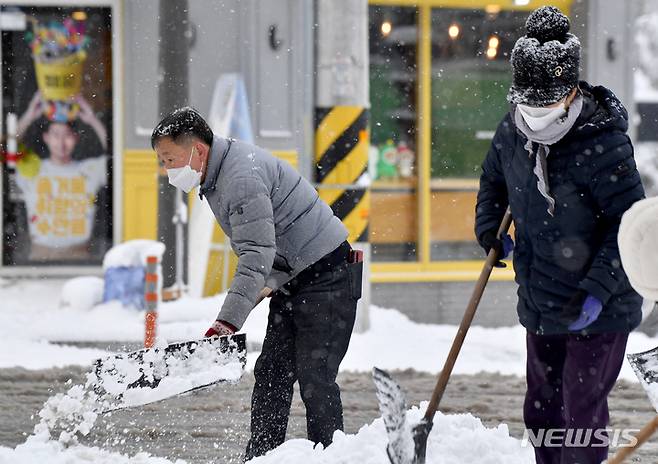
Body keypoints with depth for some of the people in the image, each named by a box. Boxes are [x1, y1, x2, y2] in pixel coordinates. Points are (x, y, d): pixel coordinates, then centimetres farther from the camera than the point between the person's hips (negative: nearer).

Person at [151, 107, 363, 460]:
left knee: (314, 378, -13)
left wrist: (228, 320, -36)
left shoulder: (242, 177, -24)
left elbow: (257, 254, -31)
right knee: (271, 374, 6)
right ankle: (259, 458, 8)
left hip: (328, 275, -10)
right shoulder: (215, 176, 10)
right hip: (292, 281, 10)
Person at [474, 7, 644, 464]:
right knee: (541, 409, 16)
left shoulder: (602, 143, -22)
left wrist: (597, 287, -26)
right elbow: (494, 178, 21)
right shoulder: (514, 130, -1)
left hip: (598, 310, -7)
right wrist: (489, 228, 5)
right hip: (542, 305, 7)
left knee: (582, 412, -9)